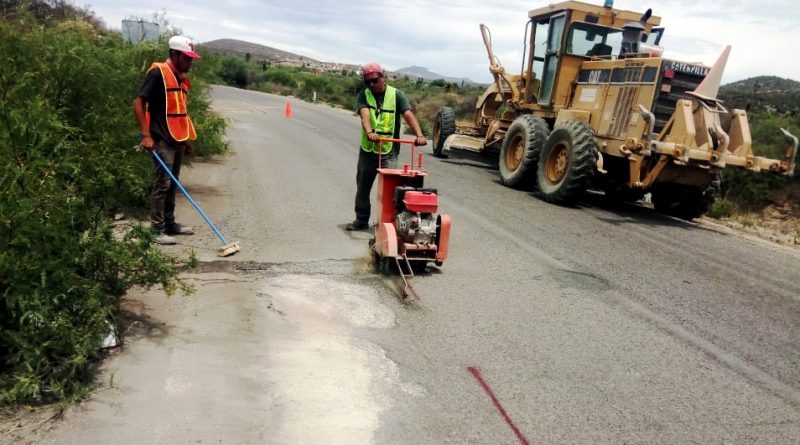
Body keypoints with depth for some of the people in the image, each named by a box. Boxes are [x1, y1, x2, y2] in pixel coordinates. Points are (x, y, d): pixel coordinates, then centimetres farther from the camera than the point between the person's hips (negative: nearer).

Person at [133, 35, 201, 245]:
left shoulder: (181, 78, 14)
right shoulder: (158, 73, -11)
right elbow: (138, 103, -14)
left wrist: (186, 137, 21)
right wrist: (146, 135, -20)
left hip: (177, 140, 8)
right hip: (162, 141, -8)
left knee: (172, 183, 14)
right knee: (162, 184, -6)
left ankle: (170, 223, 24)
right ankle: (157, 230, 0)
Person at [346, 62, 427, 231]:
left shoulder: (397, 95, -3)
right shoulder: (364, 95, 2)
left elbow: (409, 115, -17)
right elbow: (364, 115, -17)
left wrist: (419, 135, -34)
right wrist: (369, 132, -38)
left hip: (389, 150, -3)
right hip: (367, 149, 3)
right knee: (362, 187, 12)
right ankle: (361, 220, 27)